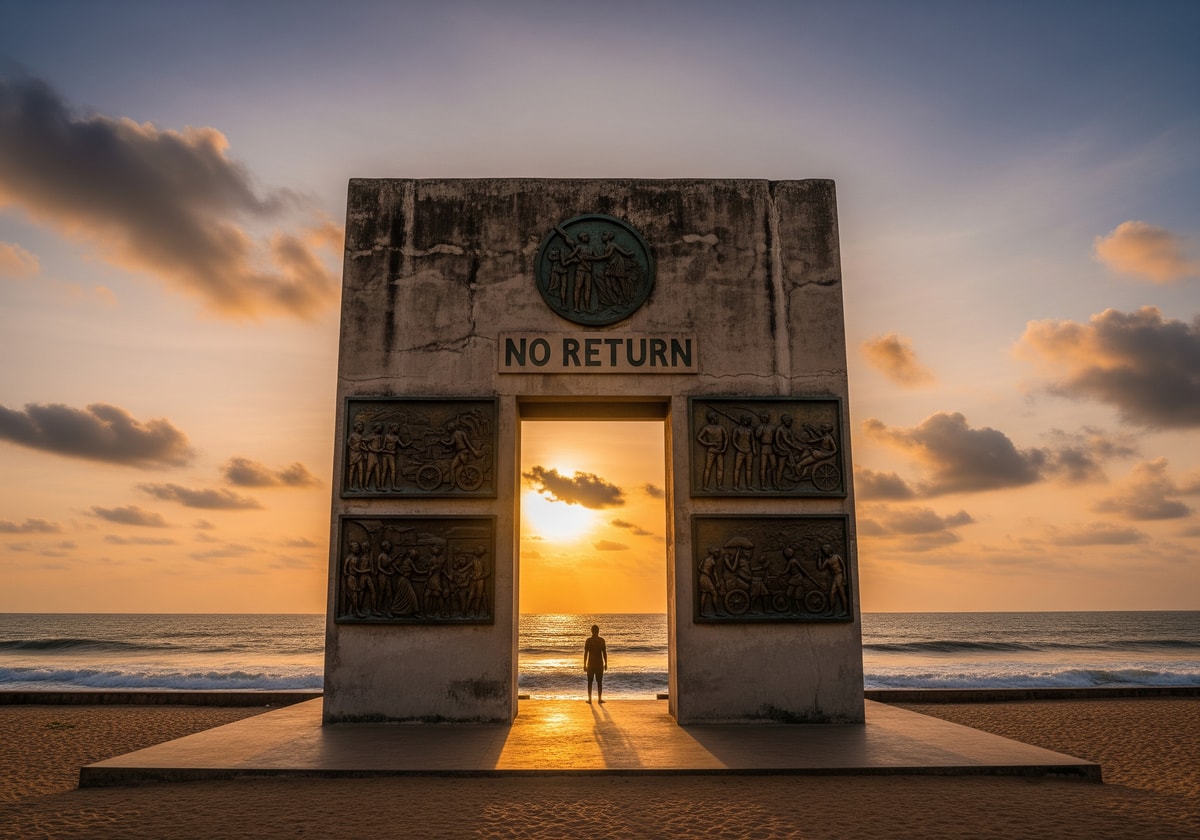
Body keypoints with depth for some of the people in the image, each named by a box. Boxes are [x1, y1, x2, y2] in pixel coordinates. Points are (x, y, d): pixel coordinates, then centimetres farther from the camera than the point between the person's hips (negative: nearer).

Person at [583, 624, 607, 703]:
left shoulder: (588, 640, -5)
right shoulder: (602, 640, -4)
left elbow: (585, 653, -4)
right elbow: (605, 653, -2)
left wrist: (584, 665, 3)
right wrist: (606, 664, 5)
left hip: (591, 664, 0)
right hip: (599, 664, 0)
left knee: (590, 682, 8)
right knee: (599, 682, 7)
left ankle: (590, 699, 8)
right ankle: (600, 699, 7)